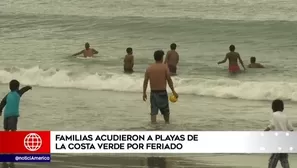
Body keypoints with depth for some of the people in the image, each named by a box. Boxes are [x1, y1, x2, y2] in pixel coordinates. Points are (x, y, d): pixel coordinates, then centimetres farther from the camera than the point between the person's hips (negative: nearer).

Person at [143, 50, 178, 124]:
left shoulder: (149, 68, 1)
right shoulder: (165, 67, -6)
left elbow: (145, 81, 1)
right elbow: (169, 80, -7)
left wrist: (144, 93, 9)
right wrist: (173, 91, 1)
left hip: (153, 93, 2)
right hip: (162, 93, -2)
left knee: (153, 112, 2)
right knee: (165, 112, 15)